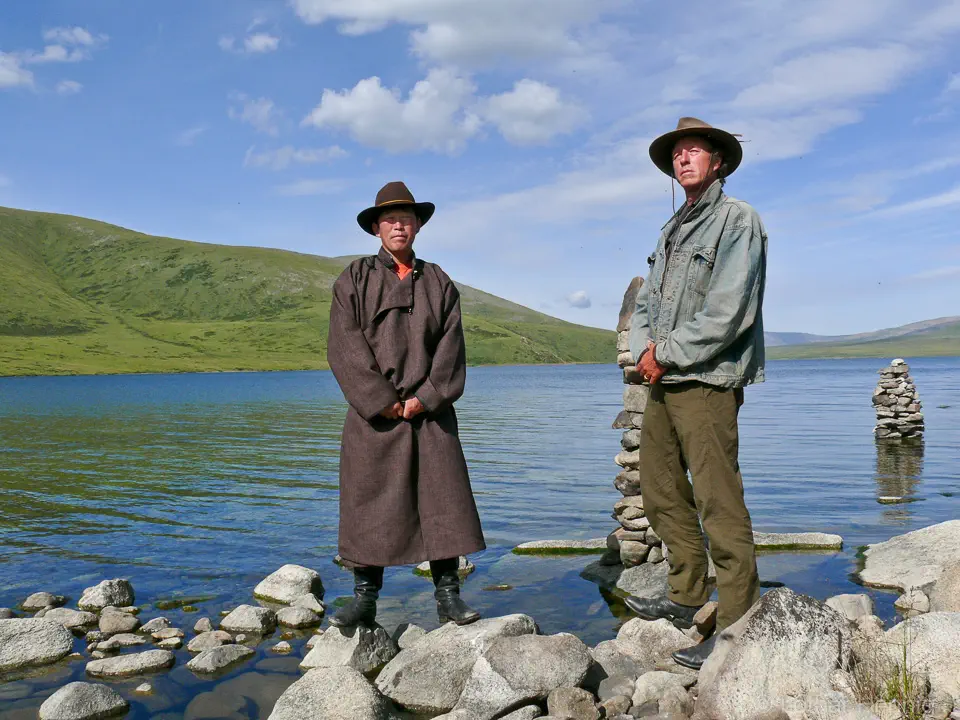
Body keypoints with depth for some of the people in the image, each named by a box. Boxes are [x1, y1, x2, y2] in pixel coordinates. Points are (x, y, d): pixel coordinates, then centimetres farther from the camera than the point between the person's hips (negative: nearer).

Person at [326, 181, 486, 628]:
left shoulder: (439, 283, 14)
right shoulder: (354, 279, 7)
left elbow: (450, 348, 5)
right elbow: (345, 347, -3)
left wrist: (425, 398, -9)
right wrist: (382, 402, -11)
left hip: (430, 412, 2)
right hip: (374, 413, -1)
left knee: (443, 499, -2)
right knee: (369, 503, 0)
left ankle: (448, 596, 6)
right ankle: (364, 599, 10)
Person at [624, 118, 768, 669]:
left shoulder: (738, 220, -5)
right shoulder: (673, 230, 20)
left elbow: (728, 312, -16)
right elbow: (647, 301, 17)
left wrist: (668, 354, -11)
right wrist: (644, 348, -2)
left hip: (706, 381, -9)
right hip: (663, 381, 9)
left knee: (719, 504, -9)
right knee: (663, 493, 13)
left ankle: (737, 626, -2)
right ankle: (687, 598, 26)